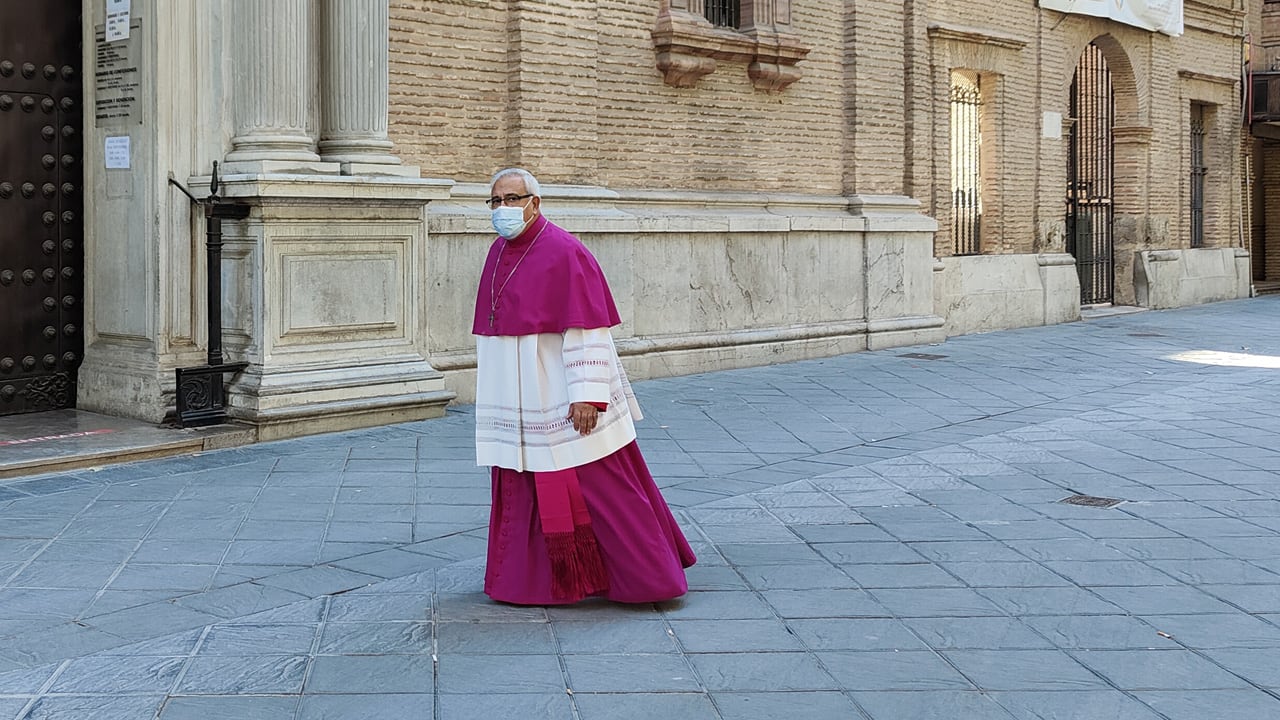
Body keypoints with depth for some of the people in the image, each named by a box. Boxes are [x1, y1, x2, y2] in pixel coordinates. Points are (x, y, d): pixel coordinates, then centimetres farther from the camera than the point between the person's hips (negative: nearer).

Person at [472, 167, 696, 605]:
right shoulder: (499, 252, 10)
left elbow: (587, 329, -18)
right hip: (516, 401, 8)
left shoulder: (564, 253, -14)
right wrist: (495, 396, 18)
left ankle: (647, 574, 8)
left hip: (559, 397, -8)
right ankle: (529, 580, 23)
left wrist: (586, 393, -23)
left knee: (599, 485, -2)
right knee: (521, 492, 11)